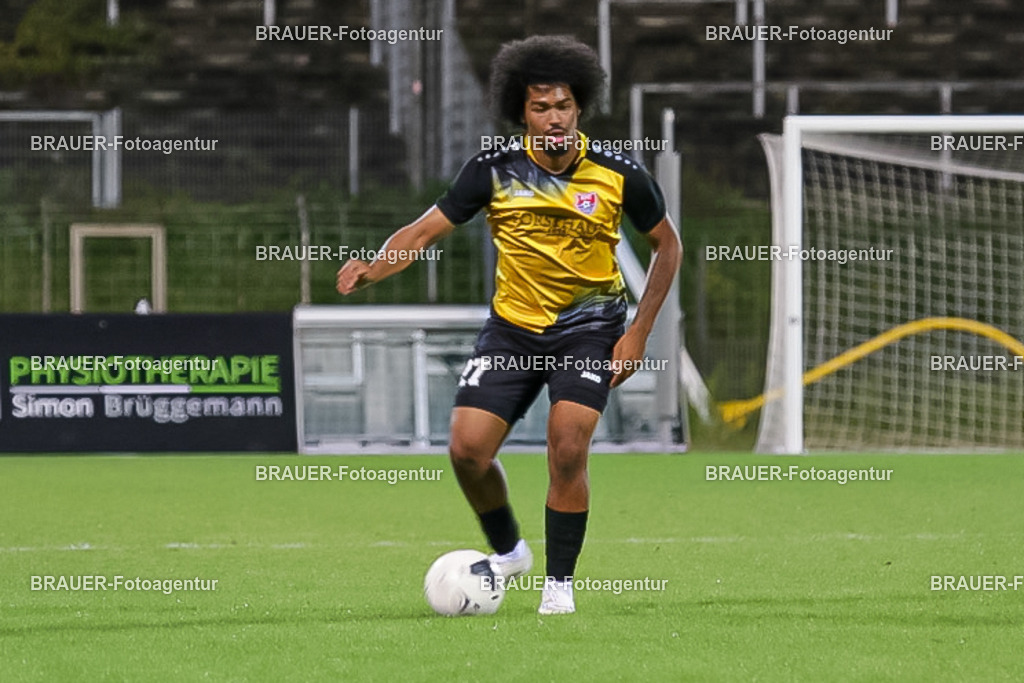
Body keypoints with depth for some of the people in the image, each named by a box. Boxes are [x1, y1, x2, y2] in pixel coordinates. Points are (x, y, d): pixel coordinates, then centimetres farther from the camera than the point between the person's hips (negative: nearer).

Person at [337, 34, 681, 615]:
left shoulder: (619, 176, -13)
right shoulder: (495, 171, -11)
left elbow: (667, 245, 3)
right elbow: (426, 230, -6)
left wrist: (638, 334, -3)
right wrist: (372, 270, -26)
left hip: (588, 327, -2)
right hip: (513, 327, 2)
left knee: (568, 450, -20)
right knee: (468, 449, -8)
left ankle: (560, 581, -1)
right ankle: (507, 550, 21)